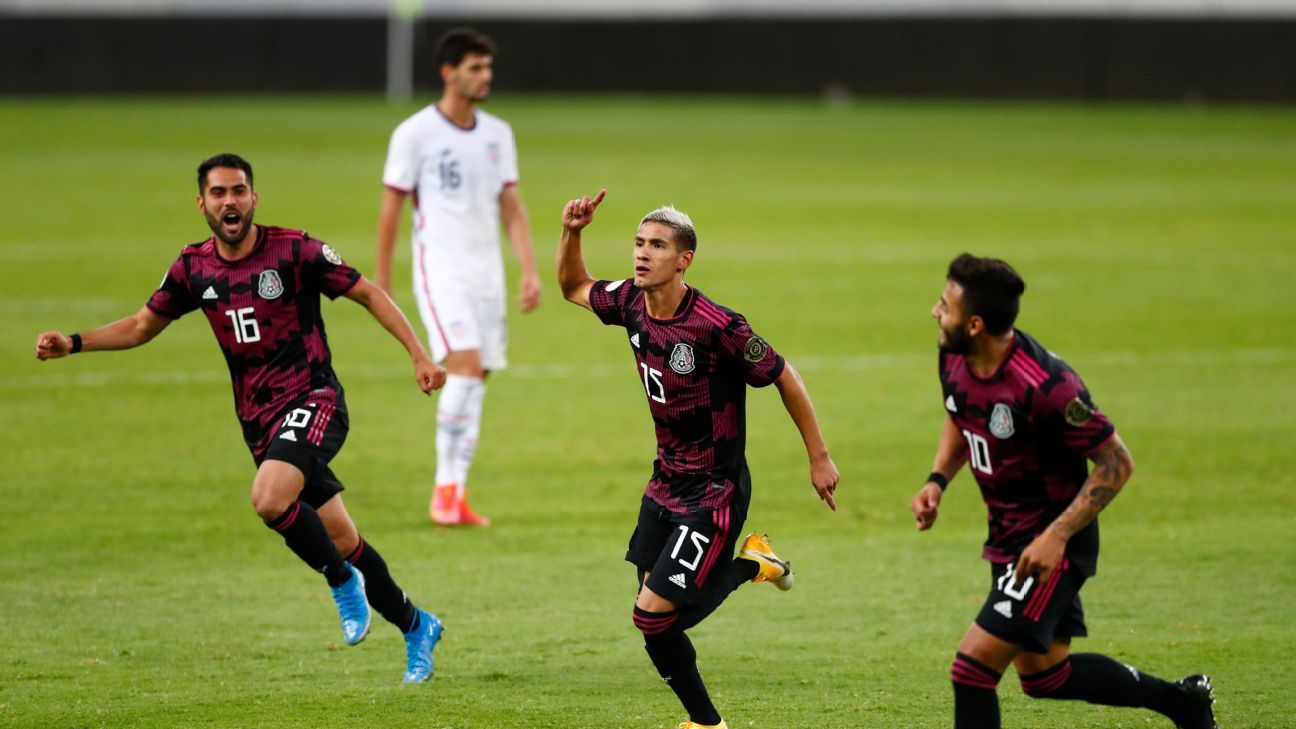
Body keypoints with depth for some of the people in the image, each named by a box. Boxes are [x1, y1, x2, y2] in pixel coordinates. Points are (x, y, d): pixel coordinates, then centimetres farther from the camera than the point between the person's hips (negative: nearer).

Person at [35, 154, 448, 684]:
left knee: (269, 500, -30)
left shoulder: (294, 251, -10)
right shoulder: (194, 268, 4)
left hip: (313, 400, -5)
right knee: (341, 542, 6)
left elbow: (369, 294, -3)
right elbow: (141, 326, 16)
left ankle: (342, 580, -5)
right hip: (258, 419, 5)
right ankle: (415, 626, 26)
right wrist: (72, 344, 4)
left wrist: (419, 355, -10)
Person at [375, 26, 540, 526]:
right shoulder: (414, 134, -6)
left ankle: (454, 495, 8)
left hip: (488, 272, 6)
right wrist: (382, 276, 0)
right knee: (466, 366, -20)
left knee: (475, 381, 3)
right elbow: (391, 205, -1)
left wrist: (530, 270, 4)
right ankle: (445, 490, -14)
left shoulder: (498, 134, 10)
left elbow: (511, 205, 13)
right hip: (440, 269, -6)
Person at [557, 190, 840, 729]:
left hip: (713, 493, -7)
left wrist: (820, 459, -8)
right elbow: (573, 287, 17)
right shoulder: (630, 302, -5)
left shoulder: (715, 327, -25)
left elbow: (784, 378, -14)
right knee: (658, 611, 9)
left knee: (654, 614, -9)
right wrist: (571, 233, -2)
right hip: (666, 483, 7)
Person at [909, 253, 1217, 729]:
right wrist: (937, 481, 0)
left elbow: (1116, 462, -20)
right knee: (1044, 674, 20)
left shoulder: (1044, 386, -30)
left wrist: (1057, 536, -26)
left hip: (1051, 546, -9)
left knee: (973, 668, -15)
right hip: (1008, 539, 9)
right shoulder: (954, 357, -6)